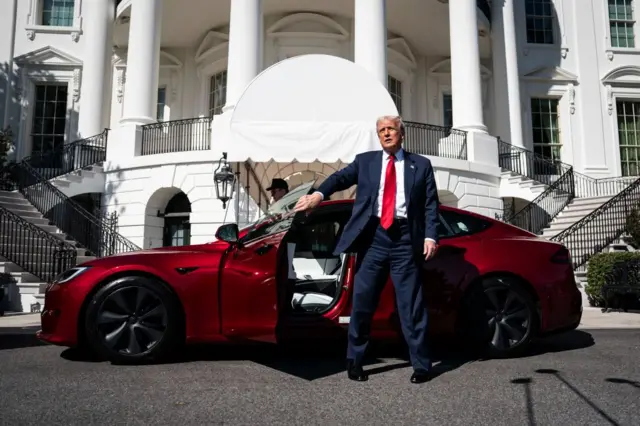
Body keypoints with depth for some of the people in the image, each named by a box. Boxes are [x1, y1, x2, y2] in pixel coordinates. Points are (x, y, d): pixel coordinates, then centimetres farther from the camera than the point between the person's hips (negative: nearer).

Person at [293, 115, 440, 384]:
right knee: (362, 301, 5)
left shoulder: (421, 165, 12)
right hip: (374, 236, 1)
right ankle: (354, 360, 19)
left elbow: (431, 204, 6)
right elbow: (341, 177, -4)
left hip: (406, 238, -1)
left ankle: (421, 365, 14)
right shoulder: (365, 161, 13)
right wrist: (319, 194, -23)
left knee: (411, 304, 2)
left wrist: (430, 236, -8)